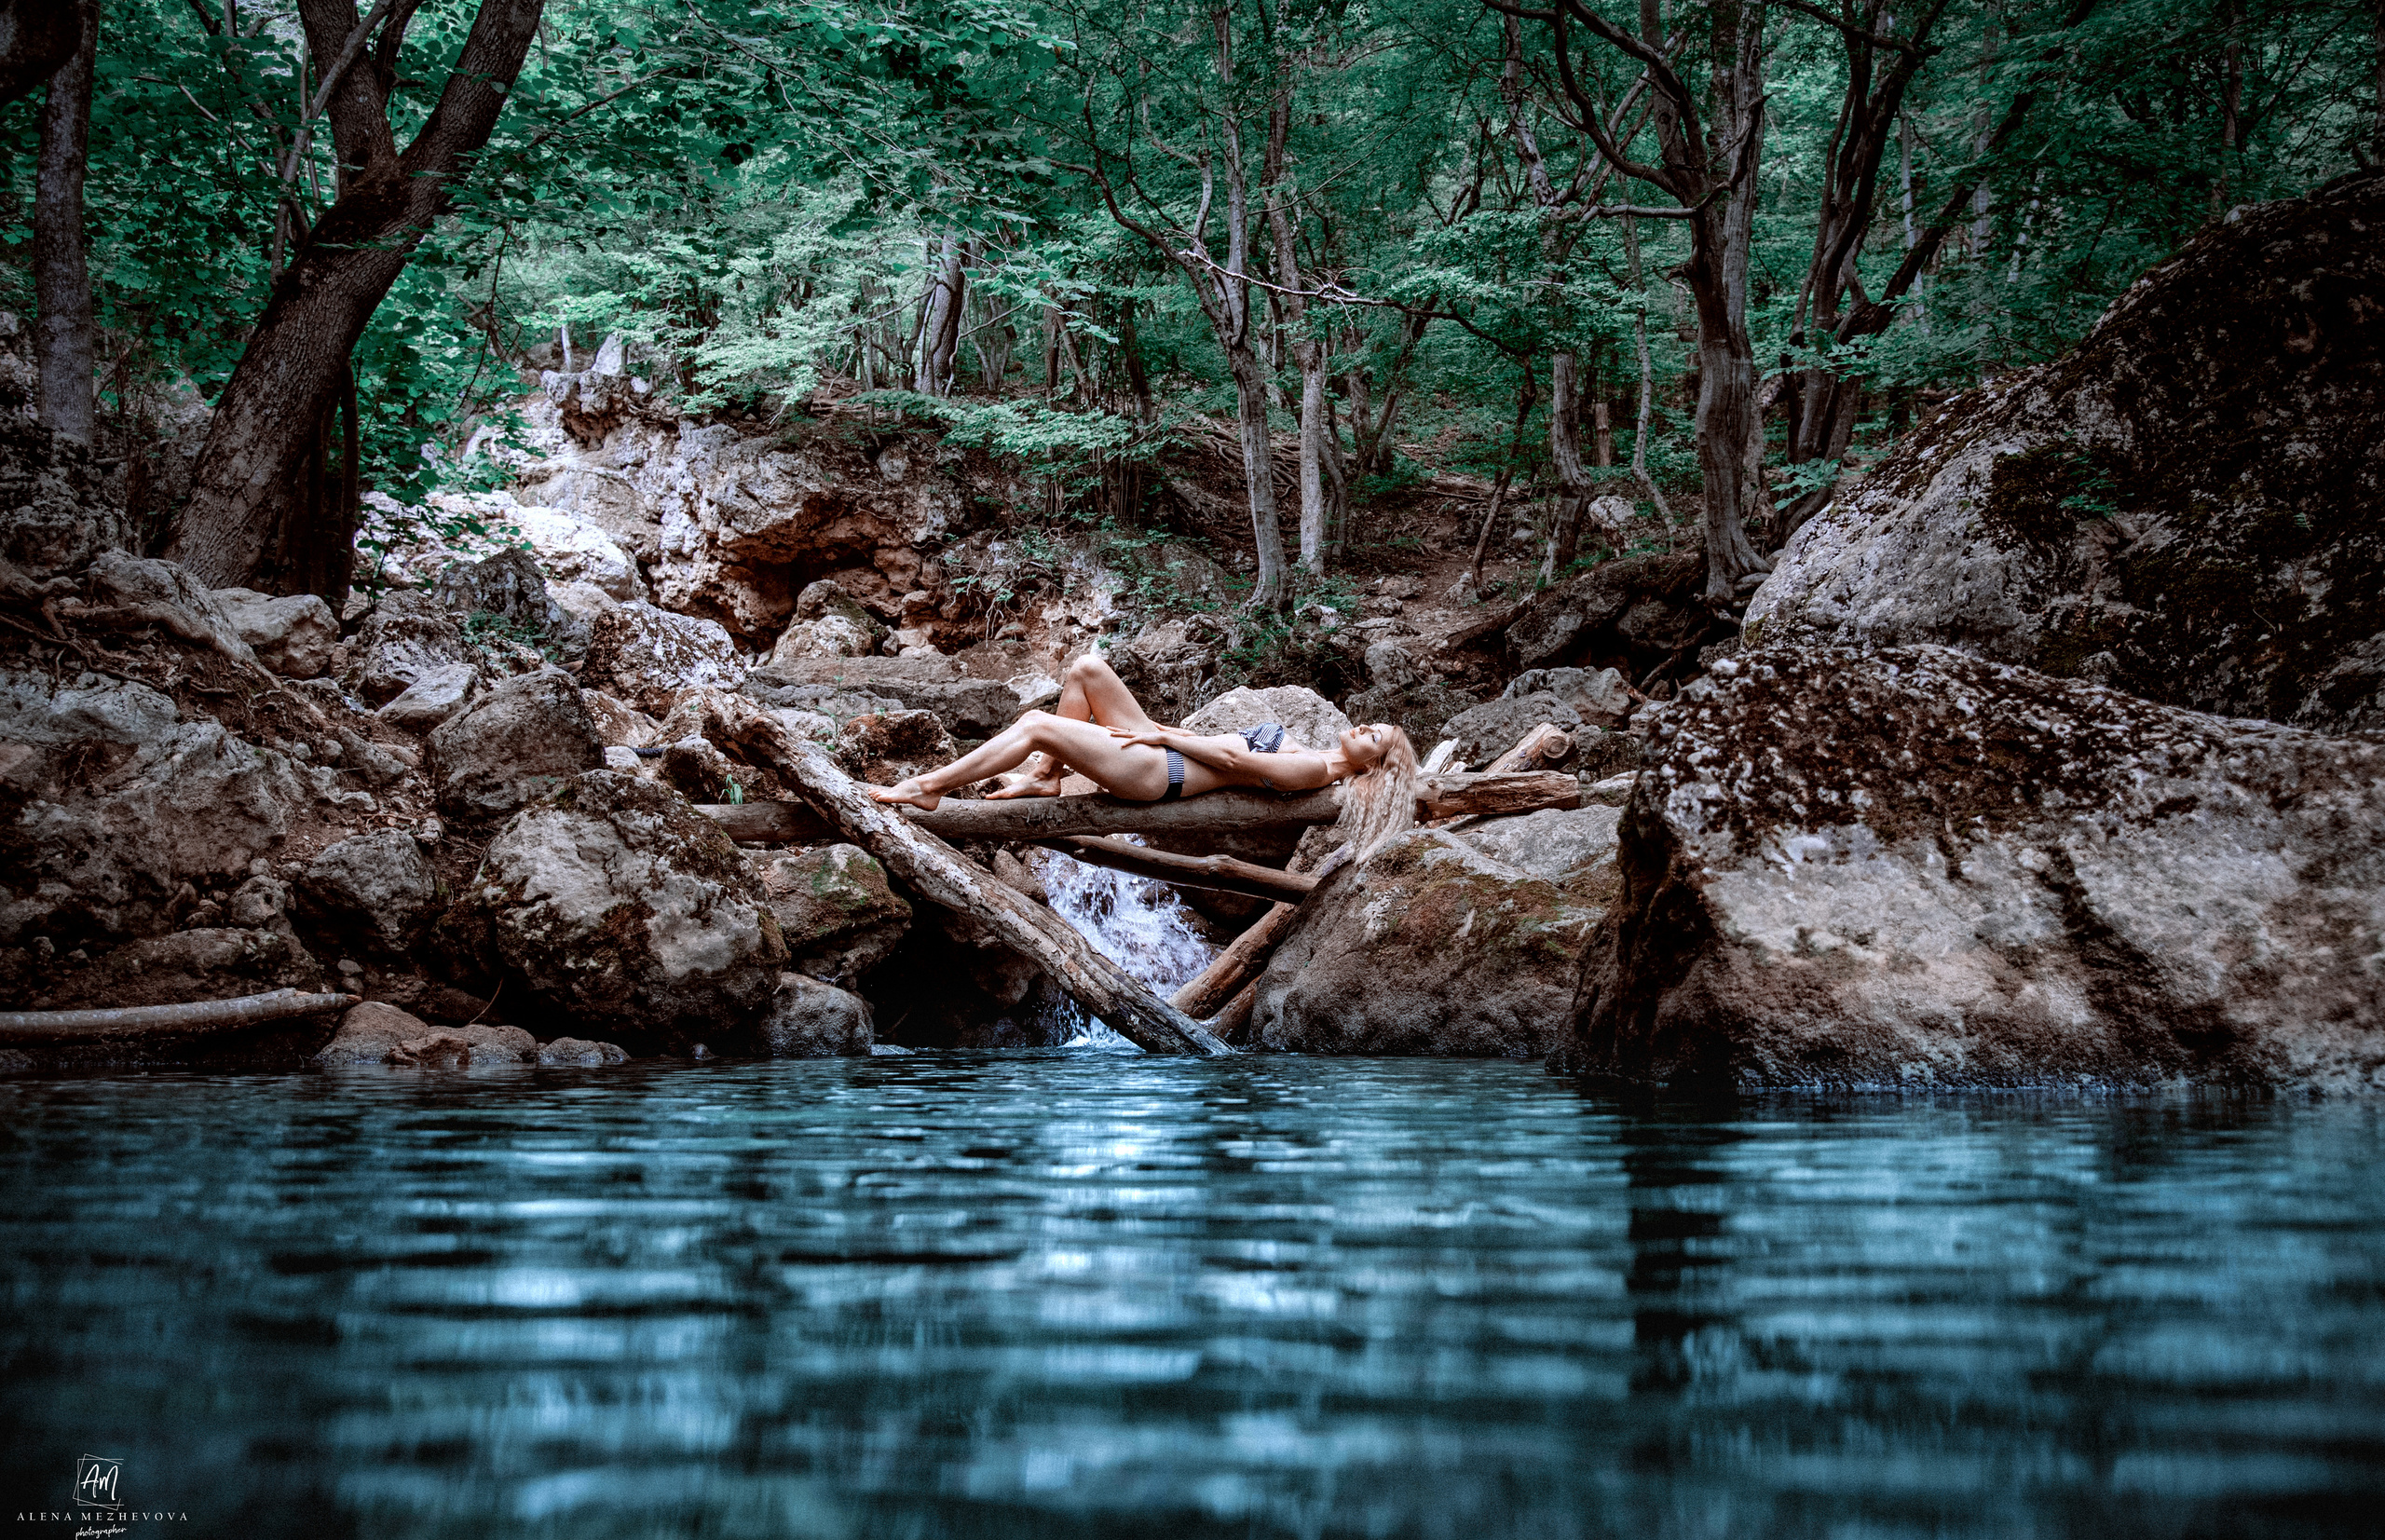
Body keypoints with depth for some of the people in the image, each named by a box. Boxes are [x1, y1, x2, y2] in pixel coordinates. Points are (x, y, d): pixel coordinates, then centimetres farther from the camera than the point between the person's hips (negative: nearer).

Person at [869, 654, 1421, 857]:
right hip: (1160, 750, 10)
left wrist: (1164, 737, -9)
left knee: (1038, 725, -19)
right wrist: (1166, 731, 12)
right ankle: (1045, 776, 2)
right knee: (1086, 668, 0)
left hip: (1157, 774, -10)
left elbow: (1232, 759, -13)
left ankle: (927, 787, -12)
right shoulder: (1306, 752, 18)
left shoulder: (1315, 771, -10)